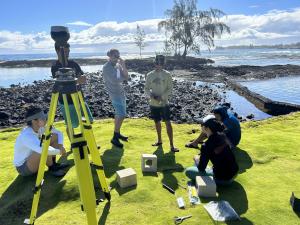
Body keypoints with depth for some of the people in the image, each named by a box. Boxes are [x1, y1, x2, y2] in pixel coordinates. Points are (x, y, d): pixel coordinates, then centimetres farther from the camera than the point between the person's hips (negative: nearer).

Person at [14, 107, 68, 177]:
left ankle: (53, 163, 4)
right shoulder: (26, 135, -32)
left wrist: (60, 145, -16)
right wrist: (59, 151, -32)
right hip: (23, 167, -8)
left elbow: (59, 133, 2)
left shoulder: (41, 127, -9)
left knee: (55, 136, -3)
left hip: (33, 159, 8)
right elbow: (42, 150, -47)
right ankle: (52, 168, -6)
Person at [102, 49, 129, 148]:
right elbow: (114, 80, -23)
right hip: (114, 93, -8)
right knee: (122, 115, -12)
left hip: (121, 92, 8)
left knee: (119, 114, 16)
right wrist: (123, 78, -6)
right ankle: (115, 138, -3)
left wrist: (123, 66, -10)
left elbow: (126, 77, 2)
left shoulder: (118, 65, 7)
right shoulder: (106, 67, -15)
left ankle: (117, 133, 31)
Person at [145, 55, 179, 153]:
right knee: (157, 122, 14)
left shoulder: (167, 74, -4)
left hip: (164, 103, -2)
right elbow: (146, 88, 4)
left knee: (168, 123, -5)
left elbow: (170, 89, -4)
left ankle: (171, 145, 0)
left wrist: (162, 97, -18)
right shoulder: (150, 75, 0)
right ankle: (159, 140, 33)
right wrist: (152, 96, -15)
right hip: (154, 103, 2)